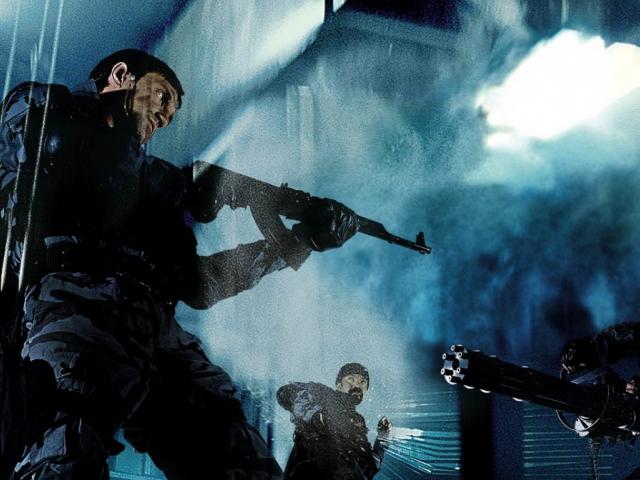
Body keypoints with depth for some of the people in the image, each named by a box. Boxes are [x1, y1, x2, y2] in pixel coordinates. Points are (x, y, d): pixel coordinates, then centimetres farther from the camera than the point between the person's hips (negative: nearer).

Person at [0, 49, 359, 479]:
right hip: (78, 299, -6)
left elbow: (199, 286, 32)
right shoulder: (40, 106, 24)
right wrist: (189, 187, 10)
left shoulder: (137, 172, 38)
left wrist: (303, 240, 29)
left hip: (156, 328, 7)